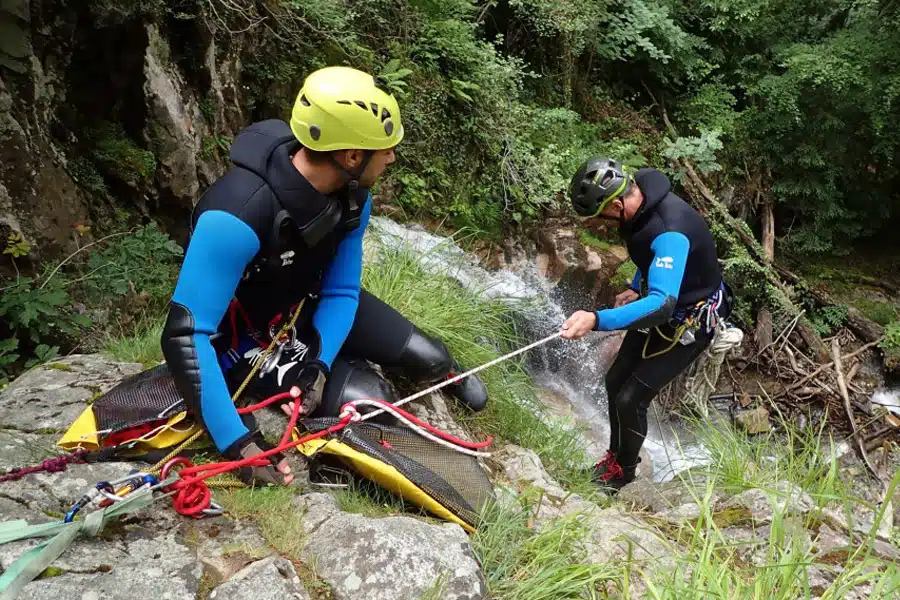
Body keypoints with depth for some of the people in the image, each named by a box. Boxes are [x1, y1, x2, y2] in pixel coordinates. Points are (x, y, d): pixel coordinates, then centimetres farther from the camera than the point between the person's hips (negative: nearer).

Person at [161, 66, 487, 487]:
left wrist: (319, 365, -24)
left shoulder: (352, 197, -16)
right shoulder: (239, 214, -40)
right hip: (249, 336, -5)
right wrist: (238, 442, -42)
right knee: (371, 403, -19)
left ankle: (445, 372, 38)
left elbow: (341, 291, -8)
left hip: (310, 303, 6)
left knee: (426, 359, 0)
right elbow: (186, 335, -39)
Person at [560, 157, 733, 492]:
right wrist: (635, 289, 3)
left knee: (630, 399, -6)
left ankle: (623, 470, 22)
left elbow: (662, 304, -48)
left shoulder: (670, 232, -38)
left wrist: (597, 320, -58)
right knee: (616, 381, 13)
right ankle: (616, 453, 37)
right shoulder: (640, 202, -10)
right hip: (660, 303, 9)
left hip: (689, 321, -8)